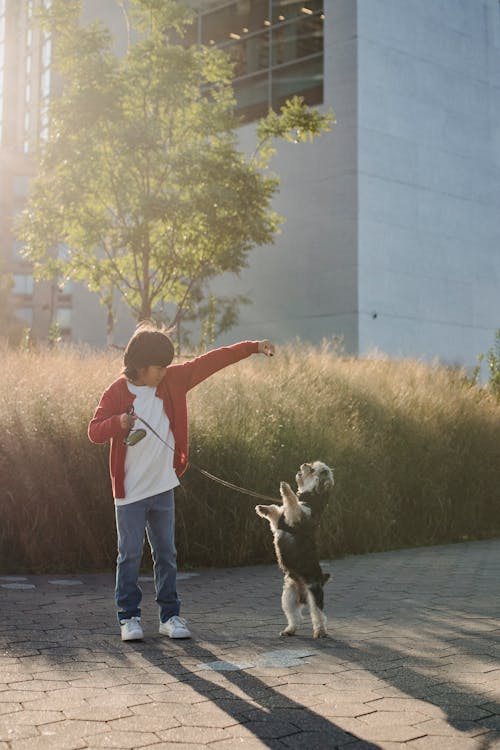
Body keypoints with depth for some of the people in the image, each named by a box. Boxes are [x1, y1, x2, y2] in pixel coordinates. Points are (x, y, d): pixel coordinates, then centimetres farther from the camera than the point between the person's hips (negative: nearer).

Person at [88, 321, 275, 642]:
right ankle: (129, 617, 13)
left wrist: (253, 347, 0)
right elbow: (94, 431, -10)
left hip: (163, 486, 4)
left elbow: (210, 361, 2)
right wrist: (120, 422, -30)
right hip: (130, 491, -4)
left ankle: (170, 615, 18)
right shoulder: (117, 392, -9)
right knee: (131, 555, 2)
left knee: (167, 554, 10)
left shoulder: (172, 380, 1)